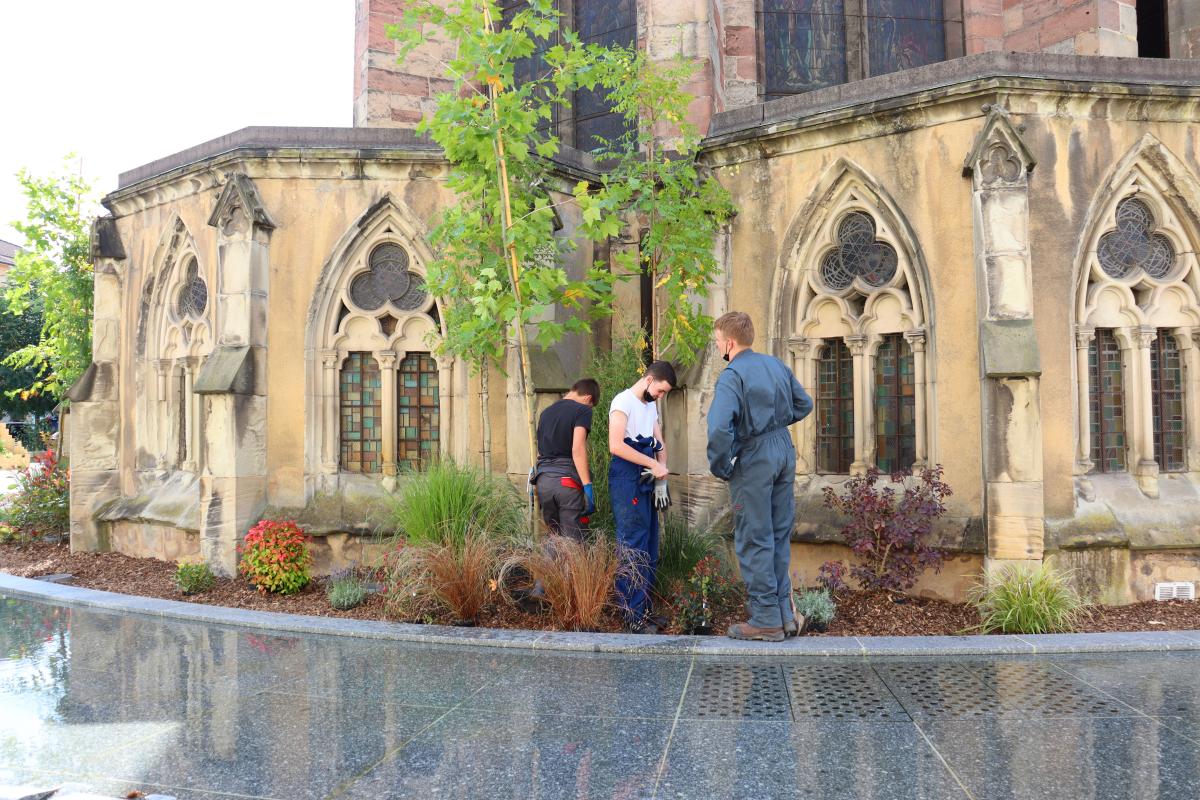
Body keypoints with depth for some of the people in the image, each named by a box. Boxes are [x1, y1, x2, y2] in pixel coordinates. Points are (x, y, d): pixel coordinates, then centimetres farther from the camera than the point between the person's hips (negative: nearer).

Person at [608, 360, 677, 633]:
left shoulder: (651, 406, 20)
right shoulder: (623, 402, -8)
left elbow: (660, 445, 17)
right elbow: (616, 446, -19)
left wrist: (661, 479, 1)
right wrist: (655, 465, -17)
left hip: (647, 482, 9)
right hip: (627, 481, -9)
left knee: (649, 549, 11)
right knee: (633, 549, -10)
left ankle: (644, 611, 18)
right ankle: (634, 618, -8)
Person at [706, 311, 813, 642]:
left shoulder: (732, 376, -15)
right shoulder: (776, 364, 9)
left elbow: (719, 428, -27)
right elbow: (804, 404, 21)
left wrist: (721, 468, -13)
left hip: (754, 459, -7)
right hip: (785, 452, 8)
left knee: (755, 540, 2)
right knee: (780, 536, 15)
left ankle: (767, 619, 6)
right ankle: (784, 613, 21)